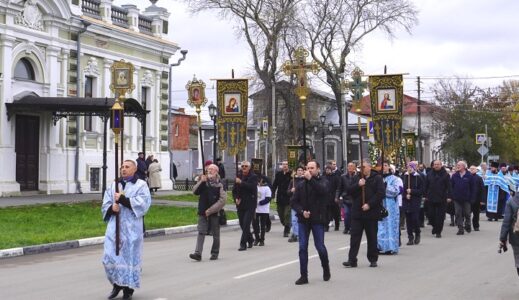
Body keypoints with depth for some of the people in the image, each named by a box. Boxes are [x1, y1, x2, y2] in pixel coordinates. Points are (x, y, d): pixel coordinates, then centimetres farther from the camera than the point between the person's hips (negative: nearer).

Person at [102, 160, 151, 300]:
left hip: (131, 227, -4)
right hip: (115, 226, 4)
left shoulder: (141, 185, 2)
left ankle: (128, 288, 9)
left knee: (129, 256, -1)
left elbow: (143, 204, -12)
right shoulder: (114, 185, 15)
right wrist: (112, 208, -12)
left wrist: (122, 199, -17)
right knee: (110, 255, -1)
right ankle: (117, 283, 17)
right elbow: (105, 204, 12)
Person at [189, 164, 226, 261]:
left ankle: (215, 253, 20)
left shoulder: (219, 184, -6)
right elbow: (195, 192, 0)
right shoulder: (203, 182, 8)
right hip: (203, 212, 3)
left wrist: (210, 210, -14)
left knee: (215, 234, 8)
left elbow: (222, 200, -12)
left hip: (214, 213, -3)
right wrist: (201, 182, -13)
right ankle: (198, 253, -12)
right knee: (201, 232, -6)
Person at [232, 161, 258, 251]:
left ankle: (243, 244, -11)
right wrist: (236, 198, 0)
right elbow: (234, 190, 16)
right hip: (240, 205, 6)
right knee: (242, 224, 11)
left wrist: (241, 182, -24)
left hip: (250, 205, -6)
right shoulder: (238, 176, 11)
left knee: (246, 224, -12)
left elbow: (252, 187, -22)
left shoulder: (253, 177, -4)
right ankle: (250, 240, 32)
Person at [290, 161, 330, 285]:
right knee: (302, 247, 0)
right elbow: (294, 202, 6)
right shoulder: (301, 184, 9)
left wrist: (310, 179, -22)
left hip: (317, 219, -3)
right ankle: (304, 275, 6)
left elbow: (322, 190, -24)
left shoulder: (323, 182, 0)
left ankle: (326, 269, 26)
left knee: (320, 246, 0)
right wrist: (302, 211, -10)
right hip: (303, 219, 3)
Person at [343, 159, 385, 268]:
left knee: (372, 237, 7)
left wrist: (369, 204, -17)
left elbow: (381, 193, -11)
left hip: (371, 213, -3)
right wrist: (358, 185, -14)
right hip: (357, 212, 3)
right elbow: (348, 191, 4)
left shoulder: (377, 178, -2)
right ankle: (352, 260, -1)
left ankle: (373, 260, 18)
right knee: (354, 237, -1)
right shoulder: (357, 178, 10)